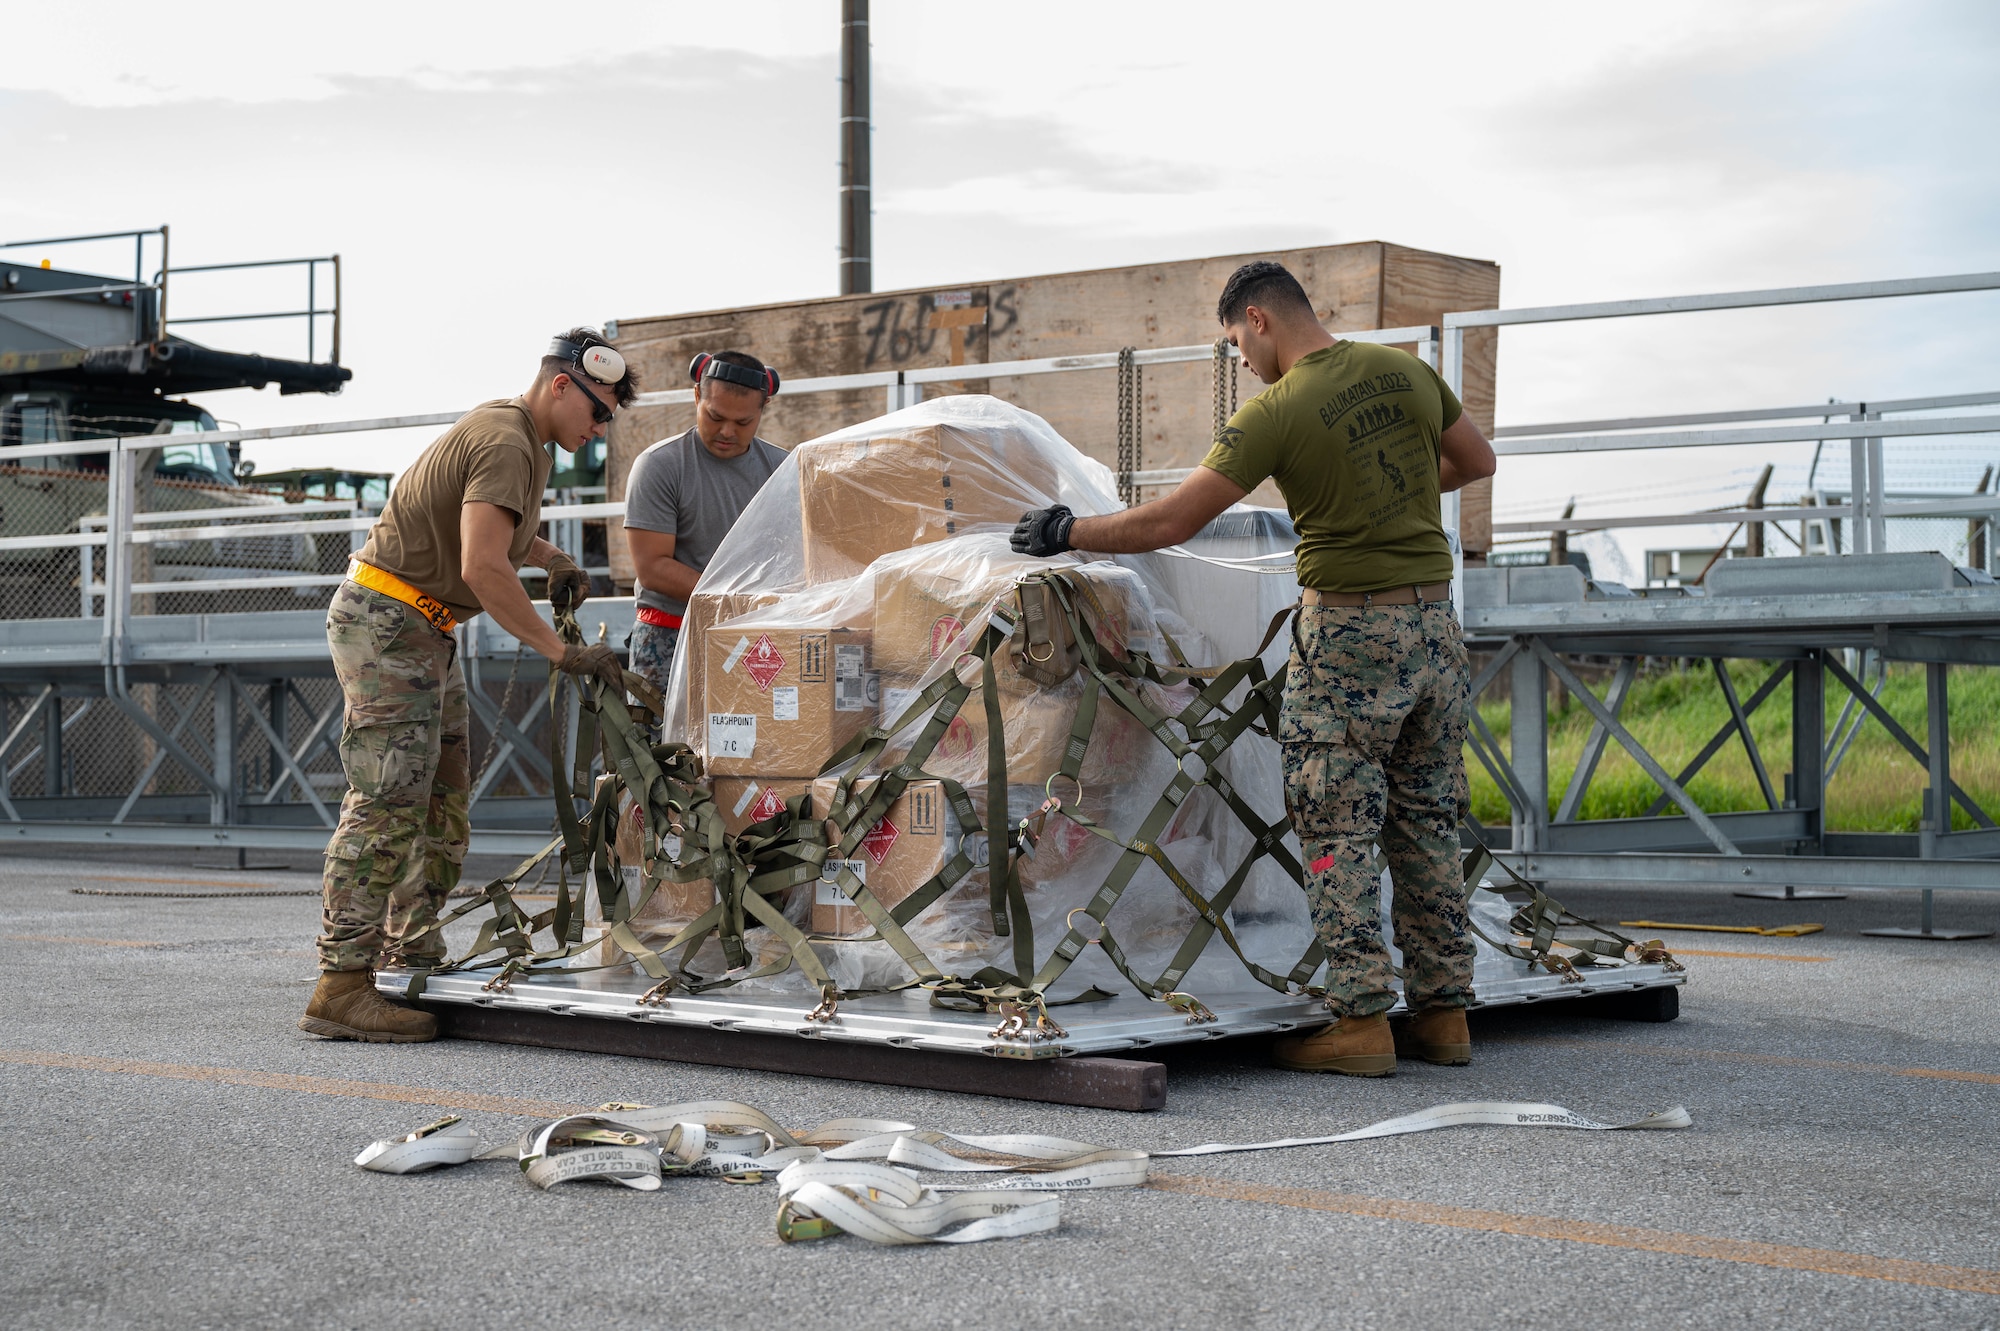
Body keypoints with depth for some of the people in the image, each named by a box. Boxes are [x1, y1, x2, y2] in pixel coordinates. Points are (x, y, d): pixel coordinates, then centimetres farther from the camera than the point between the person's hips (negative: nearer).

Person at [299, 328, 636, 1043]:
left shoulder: (515, 435, 16)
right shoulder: (505, 442, -17)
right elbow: (483, 568, -27)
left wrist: (553, 560, 16)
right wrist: (563, 651, -25)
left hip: (423, 634, 11)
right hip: (388, 624, -11)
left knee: (441, 808, 11)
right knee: (389, 807, -15)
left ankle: (417, 962, 16)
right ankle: (342, 985, -16)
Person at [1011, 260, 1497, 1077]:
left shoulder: (1276, 411, -13)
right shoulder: (1406, 372, 5)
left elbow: (1169, 524, -14)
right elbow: (1478, 460, 20)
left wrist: (1067, 533, -2)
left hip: (1348, 627, -6)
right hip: (1435, 623, 6)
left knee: (1338, 829, 0)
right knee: (1427, 826, 12)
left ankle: (1361, 1019, -3)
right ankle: (1443, 1010, 16)